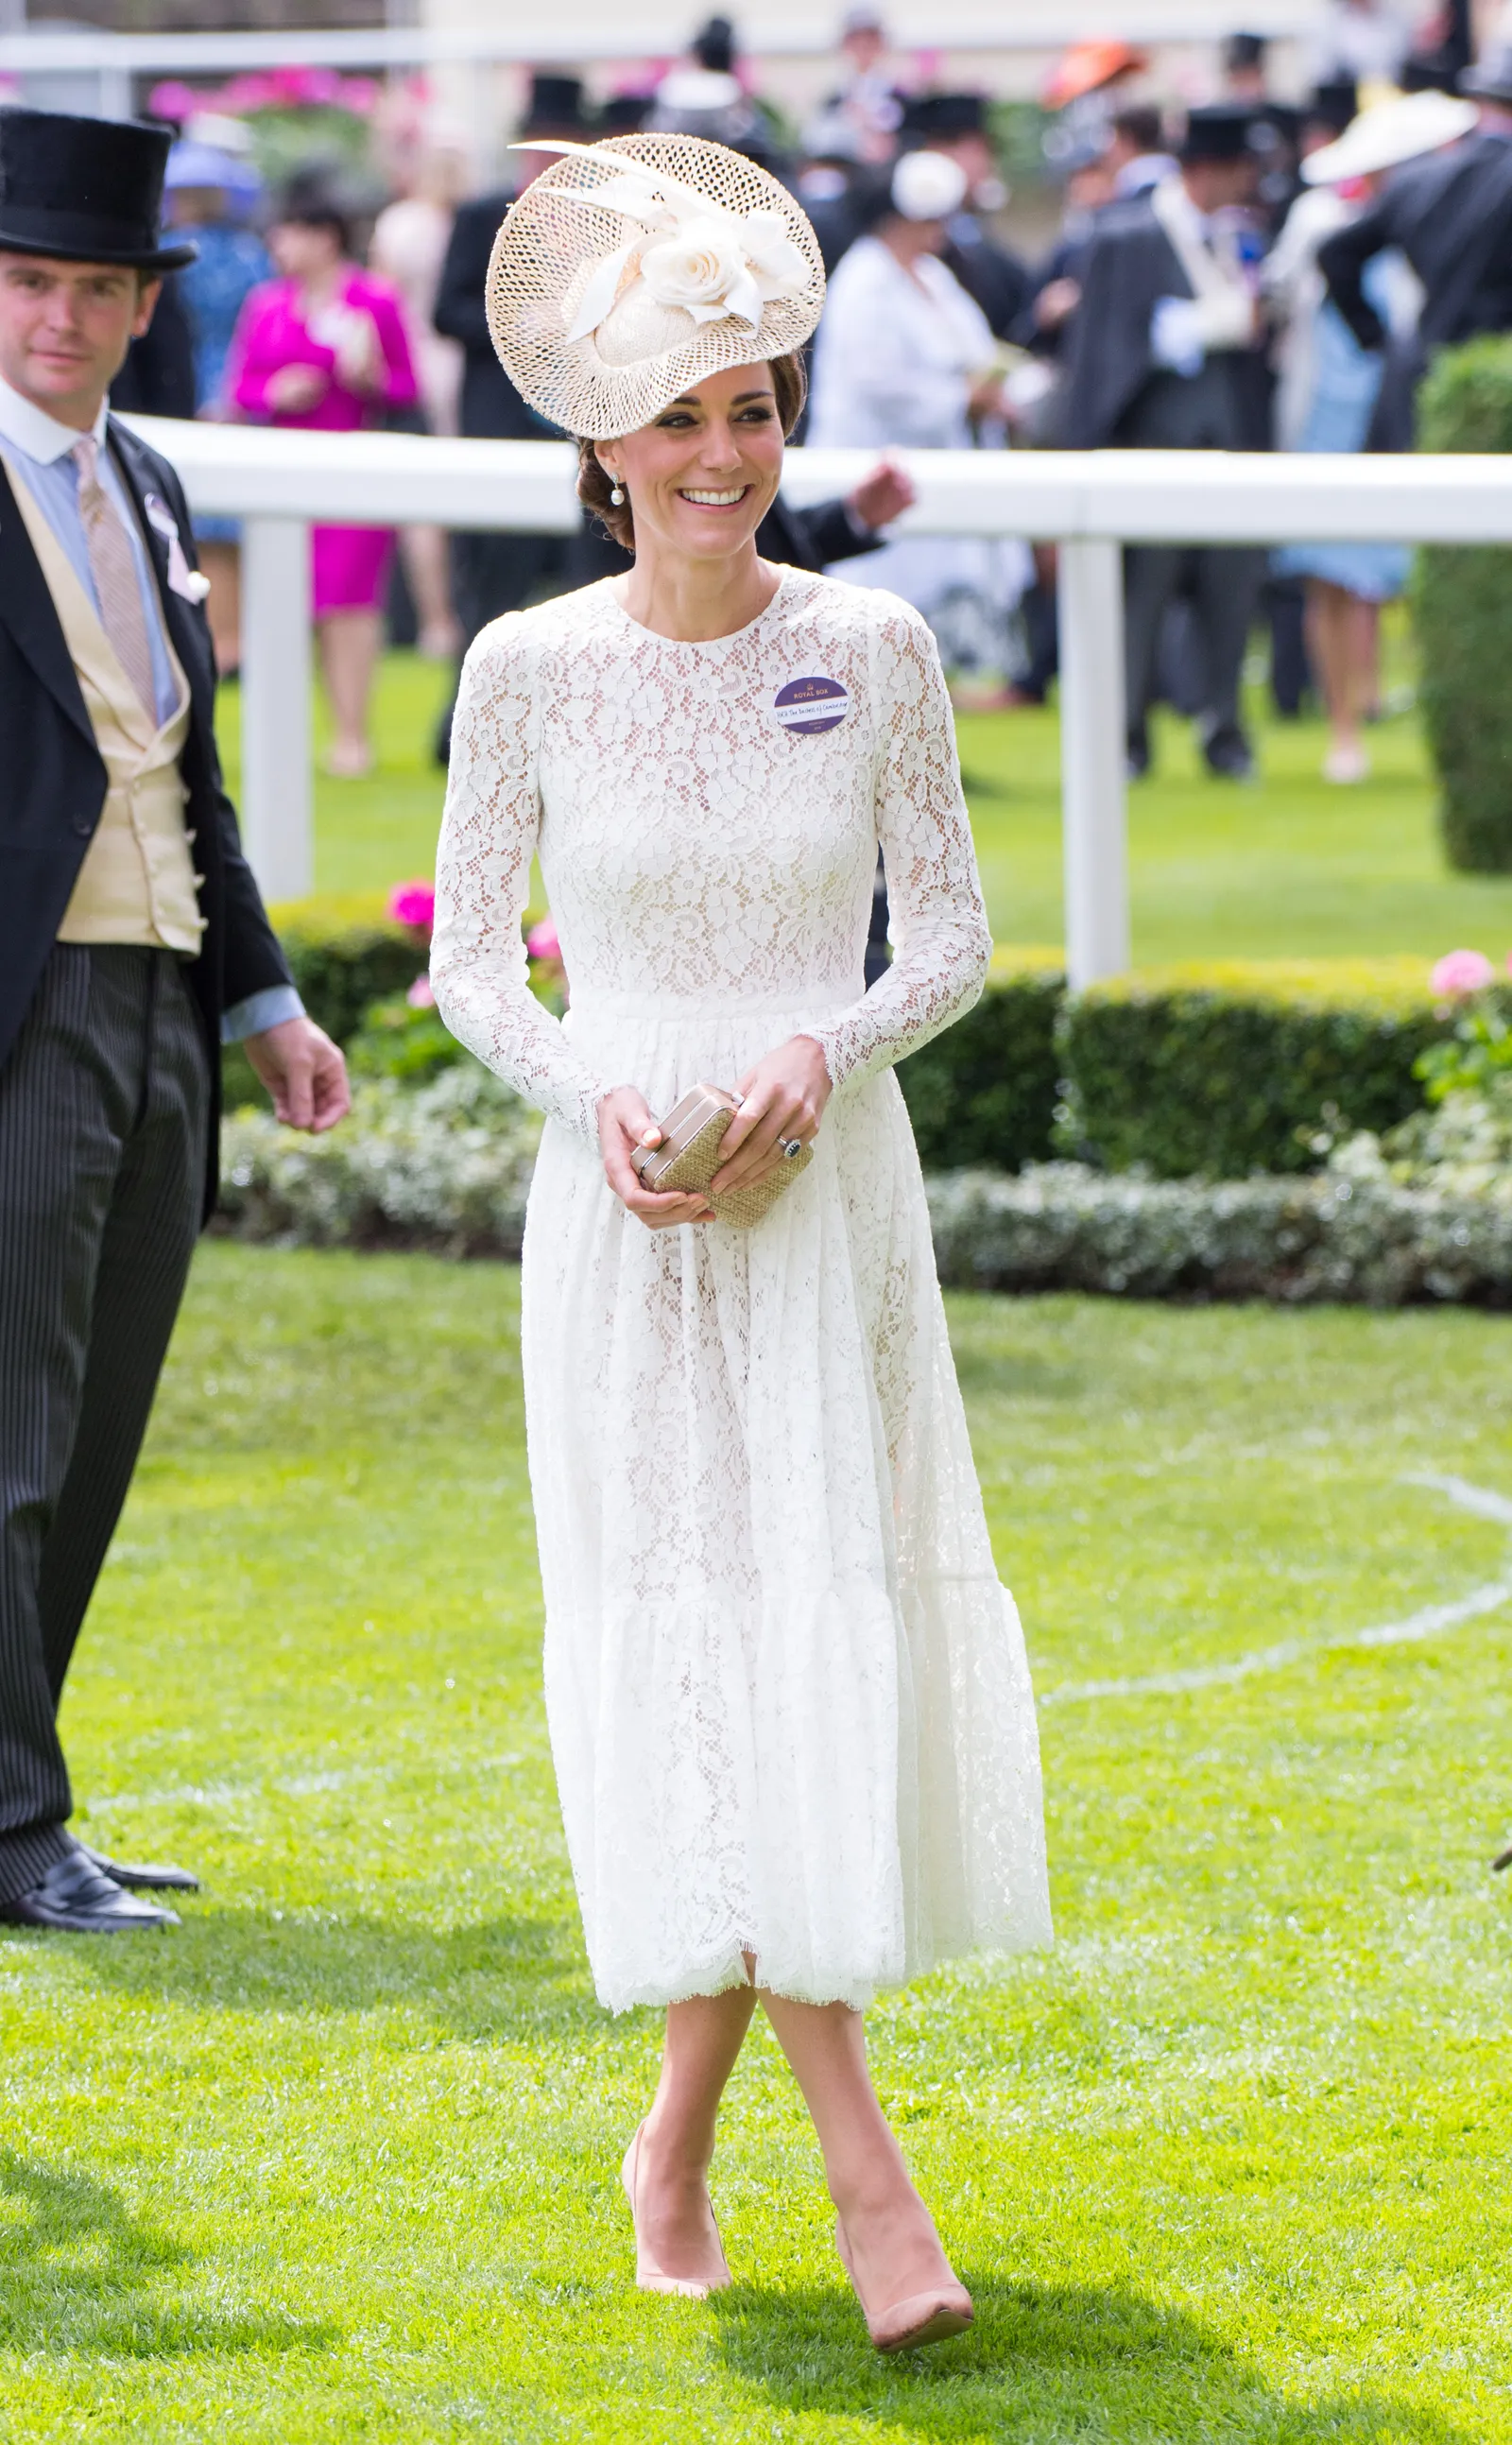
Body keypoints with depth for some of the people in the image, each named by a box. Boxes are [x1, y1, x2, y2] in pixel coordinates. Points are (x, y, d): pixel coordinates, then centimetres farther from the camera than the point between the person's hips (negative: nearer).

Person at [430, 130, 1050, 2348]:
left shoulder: (871, 648, -1)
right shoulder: (530, 668, -2)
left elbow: (955, 933, 5)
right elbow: (467, 951, 5)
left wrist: (825, 1048, -13)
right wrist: (587, 1092, -12)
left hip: (831, 1191, 1)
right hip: (623, 1214, -1)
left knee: (828, 1618, -1)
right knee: (686, 1642, -6)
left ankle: (686, 2126, 18)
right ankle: (857, 2156, -5)